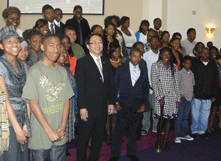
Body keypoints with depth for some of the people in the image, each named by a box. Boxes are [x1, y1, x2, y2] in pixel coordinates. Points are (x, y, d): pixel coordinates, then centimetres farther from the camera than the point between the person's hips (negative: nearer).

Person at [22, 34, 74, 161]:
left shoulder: (62, 71, 8)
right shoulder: (35, 71, -7)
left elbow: (66, 100, 7)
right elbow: (33, 103, -11)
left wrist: (63, 126, -6)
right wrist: (49, 131, -13)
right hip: (40, 135, -4)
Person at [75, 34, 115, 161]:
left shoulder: (106, 62, 12)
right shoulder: (82, 62, -6)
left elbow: (111, 84, 13)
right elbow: (80, 87, -11)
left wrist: (112, 102, 8)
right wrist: (82, 107, -15)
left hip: (103, 107, 5)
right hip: (88, 107, -5)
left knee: (99, 137, 14)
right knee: (84, 138, 5)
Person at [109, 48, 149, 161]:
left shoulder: (143, 73, 11)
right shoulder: (121, 70, 3)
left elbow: (145, 90, 14)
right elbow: (115, 86, 2)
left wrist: (144, 104, 3)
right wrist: (116, 102, -6)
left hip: (137, 107, 3)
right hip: (123, 105, -2)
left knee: (133, 130, 11)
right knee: (119, 130, -2)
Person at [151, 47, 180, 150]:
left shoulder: (173, 67, 12)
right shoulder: (155, 66, 2)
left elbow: (176, 83, 11)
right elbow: (154, 83, -4)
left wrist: (178, 98, 5)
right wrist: (159, 97, -11)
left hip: (172, 96, 3)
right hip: (161, 96, -3)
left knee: (168, 119, 3)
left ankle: (165, 141, 11)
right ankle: (158, 140, 13)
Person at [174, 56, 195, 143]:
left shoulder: (191, 74, 13)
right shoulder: (180, 73, -6)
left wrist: (192, 93, 8)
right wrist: (180, 94, -12)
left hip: (189, 98, 6)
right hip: (181, 98, -6)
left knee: (186, 117, 12)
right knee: (179, 117, -4)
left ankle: (184, 134, 19)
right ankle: (177, 135, 1)